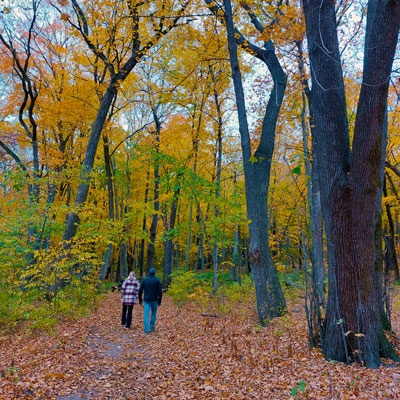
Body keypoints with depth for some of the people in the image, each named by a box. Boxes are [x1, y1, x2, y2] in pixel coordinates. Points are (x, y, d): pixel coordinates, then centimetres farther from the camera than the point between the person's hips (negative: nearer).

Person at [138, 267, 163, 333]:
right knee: (153, 313, 17)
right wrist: (159, 301, 1)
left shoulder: (144, 280, 2)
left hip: (146, 300, 1)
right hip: (154, 300, 0)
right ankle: (151, 327, 18)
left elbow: (140, 291, 2)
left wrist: (140, 300, 12)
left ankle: (146, 329, -3)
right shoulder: (157, 280, -3)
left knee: (146, 315, 1)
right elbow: (160, 291, -7)